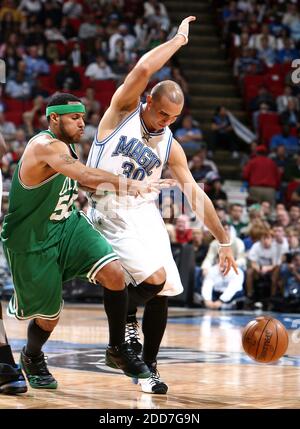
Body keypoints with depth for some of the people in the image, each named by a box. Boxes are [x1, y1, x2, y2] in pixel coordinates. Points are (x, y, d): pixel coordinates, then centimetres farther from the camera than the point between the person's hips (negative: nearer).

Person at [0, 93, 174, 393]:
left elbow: (83, 181, 24)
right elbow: (85, 174, -44)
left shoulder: (65, 145, 3)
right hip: (31, 241, -7)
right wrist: (127, 184, -58)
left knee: (114, 273, -16)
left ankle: (118, 349, 0)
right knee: (49, 316, 3)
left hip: (66, 224, 7)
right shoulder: (45, 146, -25)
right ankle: (32, 358, 38)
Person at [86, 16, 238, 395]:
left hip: (144, 214, 6)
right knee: (155, 276, -22)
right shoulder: (123, 111, -7)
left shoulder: (170, 146, 4)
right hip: (110, 215, -6)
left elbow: (196, 194, 6)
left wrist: (223, 241, 2)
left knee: (162, 291, 1)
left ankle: (148, 368, 16)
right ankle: (126, 317, 9)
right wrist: (179, 39, -14)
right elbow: (142, 70, -25)